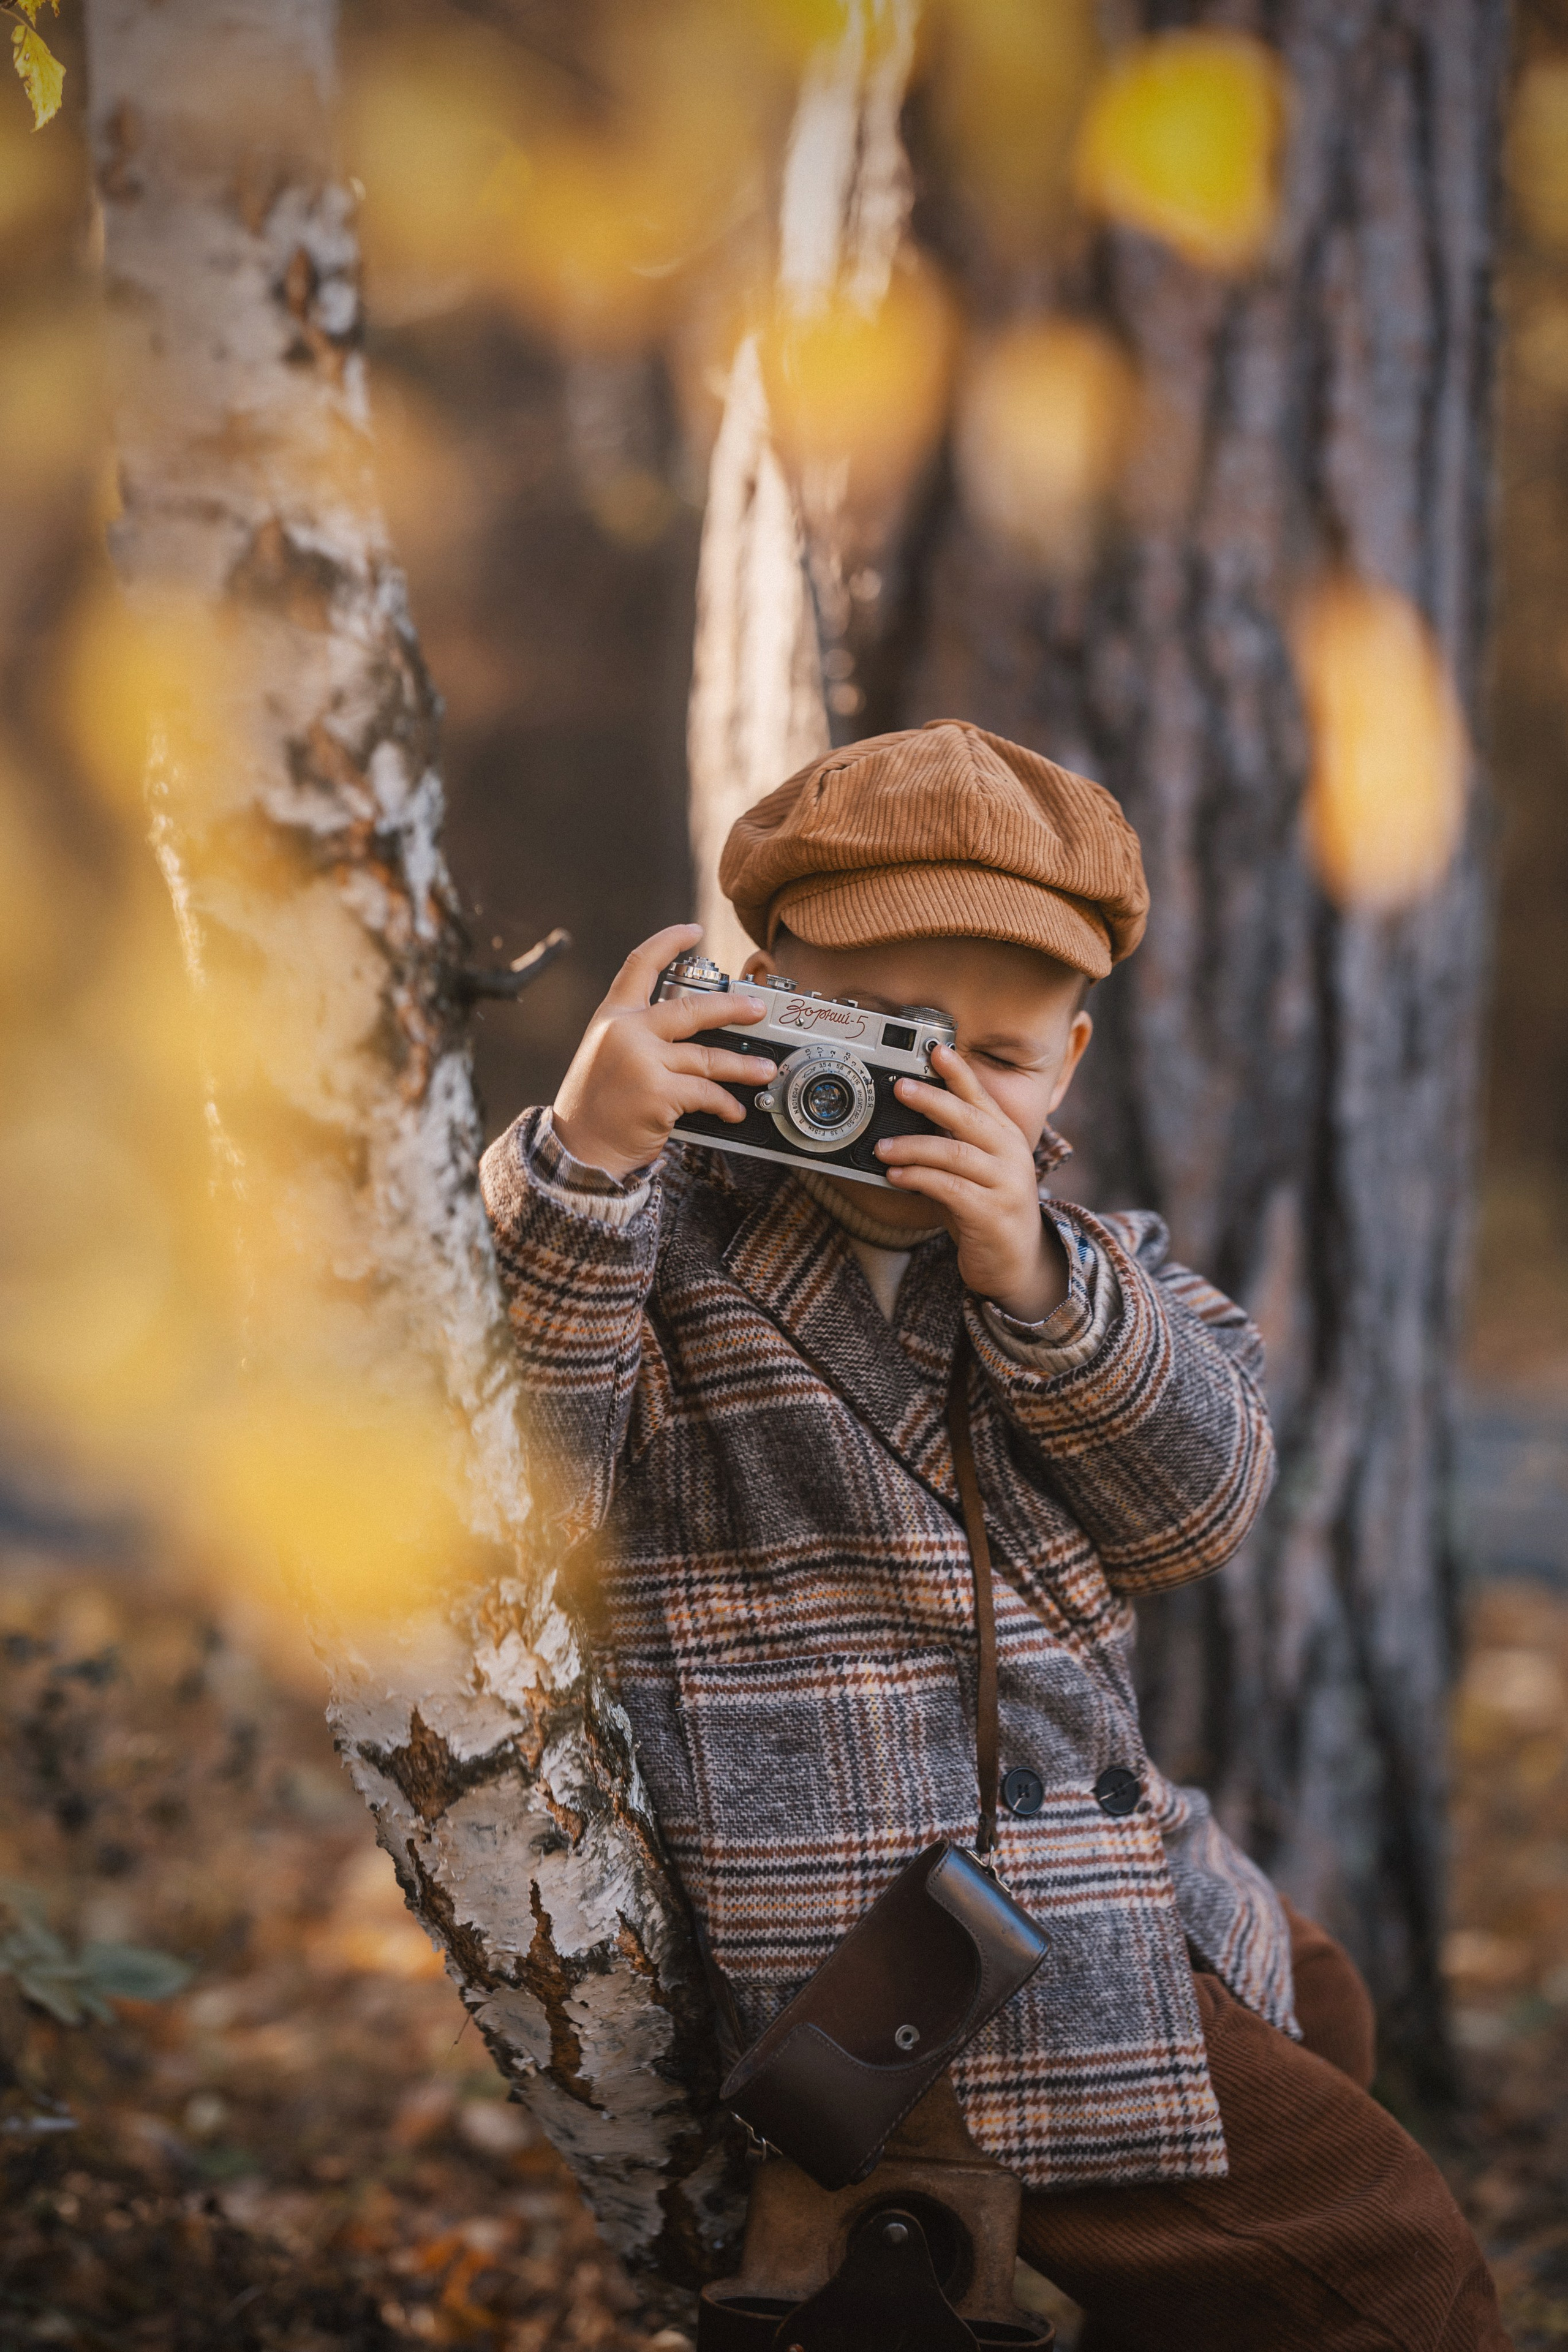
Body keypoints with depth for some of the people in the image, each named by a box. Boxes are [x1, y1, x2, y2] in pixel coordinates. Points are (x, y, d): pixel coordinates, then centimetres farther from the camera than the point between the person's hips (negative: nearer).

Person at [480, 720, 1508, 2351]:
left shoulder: (1081, 1258, 7)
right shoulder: (665, 1243, -14)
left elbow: (1199, 1510, -6)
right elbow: (512, 1483, -30)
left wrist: (1039, 1288, -23)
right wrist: (579, 1162, -42)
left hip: (1089, 1854, 9)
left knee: (1316, 2009, 33)